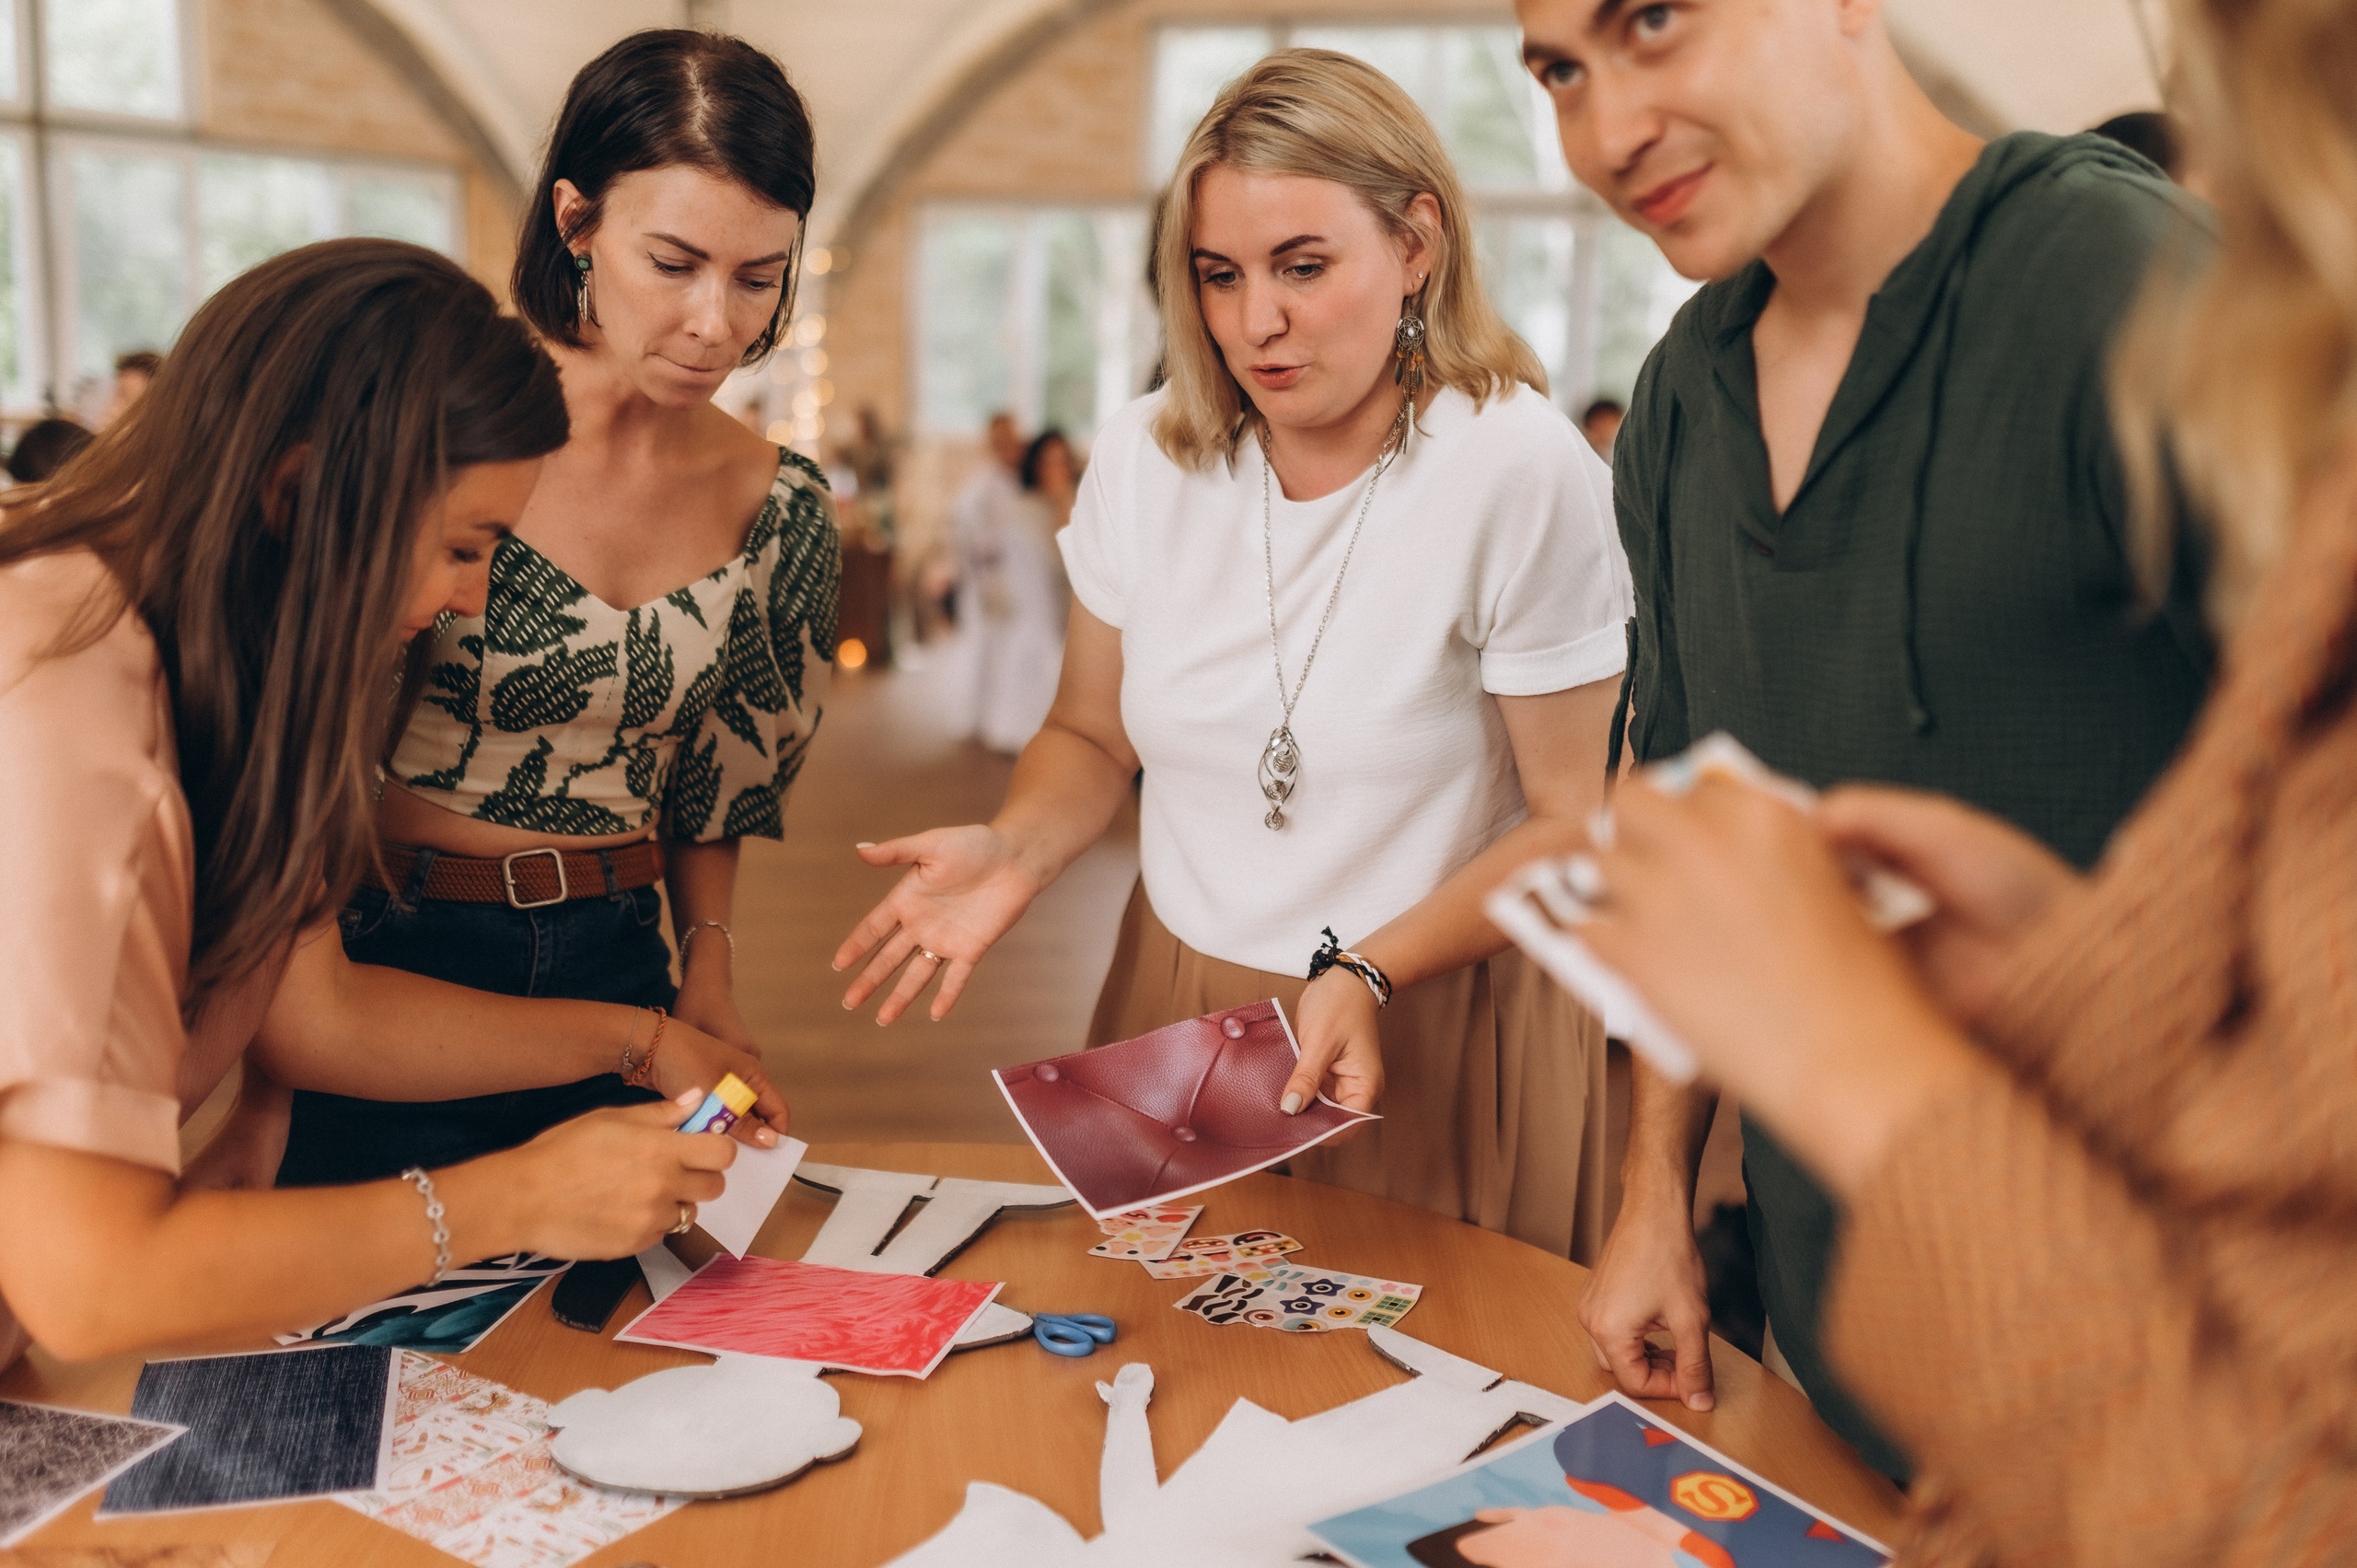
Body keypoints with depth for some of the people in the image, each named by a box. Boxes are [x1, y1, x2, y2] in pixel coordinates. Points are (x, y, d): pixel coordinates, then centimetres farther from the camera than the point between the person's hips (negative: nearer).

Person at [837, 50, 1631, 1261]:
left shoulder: (1522, 470, -16)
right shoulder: (1141, 456, -3)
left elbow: (1578, 819, -12)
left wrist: (1368, 972, -23)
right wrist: (1014, 850, -12)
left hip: (1438, 1043, -3)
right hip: (1172, 1007, 4)